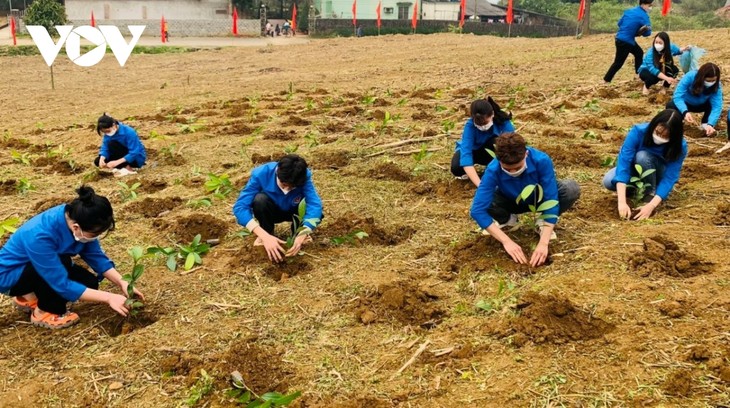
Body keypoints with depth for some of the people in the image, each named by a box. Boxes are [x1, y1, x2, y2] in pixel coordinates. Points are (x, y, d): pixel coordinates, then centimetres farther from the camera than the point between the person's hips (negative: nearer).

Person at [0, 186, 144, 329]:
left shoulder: (75, 216, -19)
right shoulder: (40, 236, -39)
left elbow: (96, 256, -7)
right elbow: (62, 285, -34)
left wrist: (122, 283, -18)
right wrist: (109, 298, -34)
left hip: (37, 270, 7)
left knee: (90, 283, -6)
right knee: (62, 263, -32)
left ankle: (31, 297, 13)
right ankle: (45, 313, -9)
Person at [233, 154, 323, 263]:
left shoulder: (304, 176, -31)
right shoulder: (261, 174, -33)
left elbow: (315, 205, -40)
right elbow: (239, 207, -38)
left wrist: (302, 235, -56)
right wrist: (265, 236, -49)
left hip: (293, 210, 1)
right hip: (270, 211, 0)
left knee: (315, 210, -31)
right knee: (260, 199, -34)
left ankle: (298, 231, 1)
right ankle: (267, 233, -7)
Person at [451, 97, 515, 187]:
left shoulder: (503, 121, -28)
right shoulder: (470, 126, -32)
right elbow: (466, 154, -42)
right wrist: (480, 184, -53)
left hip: (491, 152, 1)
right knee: (456, 168, -33)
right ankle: (467, 171, 1)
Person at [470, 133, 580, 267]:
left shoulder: (541, 160, -35)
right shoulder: (493, 170, -34)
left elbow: (551, 200, -33)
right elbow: (477, 210, -38)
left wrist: (543, 243, -41)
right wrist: (507, 241, -44)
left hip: (539, 198, 0)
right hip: (511, 202, 0)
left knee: (571, 189, -30)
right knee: (482, 205, -32)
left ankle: (544, 222, -1)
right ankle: (508, 218, 4)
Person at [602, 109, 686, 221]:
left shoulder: (680, 146, -28)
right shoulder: (638, 131, -31)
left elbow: (669, 178, -30)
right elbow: (623, 161, -38)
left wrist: (651, 205, -46)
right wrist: (622, 202, -48)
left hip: (658, 174, -1)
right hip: (635, 170, 1)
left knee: (642, 156, -34)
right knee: (608, 181, -30)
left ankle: (651, 193, -12)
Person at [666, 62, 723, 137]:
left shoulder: (717, 86, -27)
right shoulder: (690, 77, -34)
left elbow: (717, 106, -32)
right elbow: (677, 96, -37)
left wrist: (710, 124, -48)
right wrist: (685, 112, -55)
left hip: (701, 105, 2)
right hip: (685, 103, -2)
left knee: (714, 102, -29)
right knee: (671, 106, -33)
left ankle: (705, 123, -1)